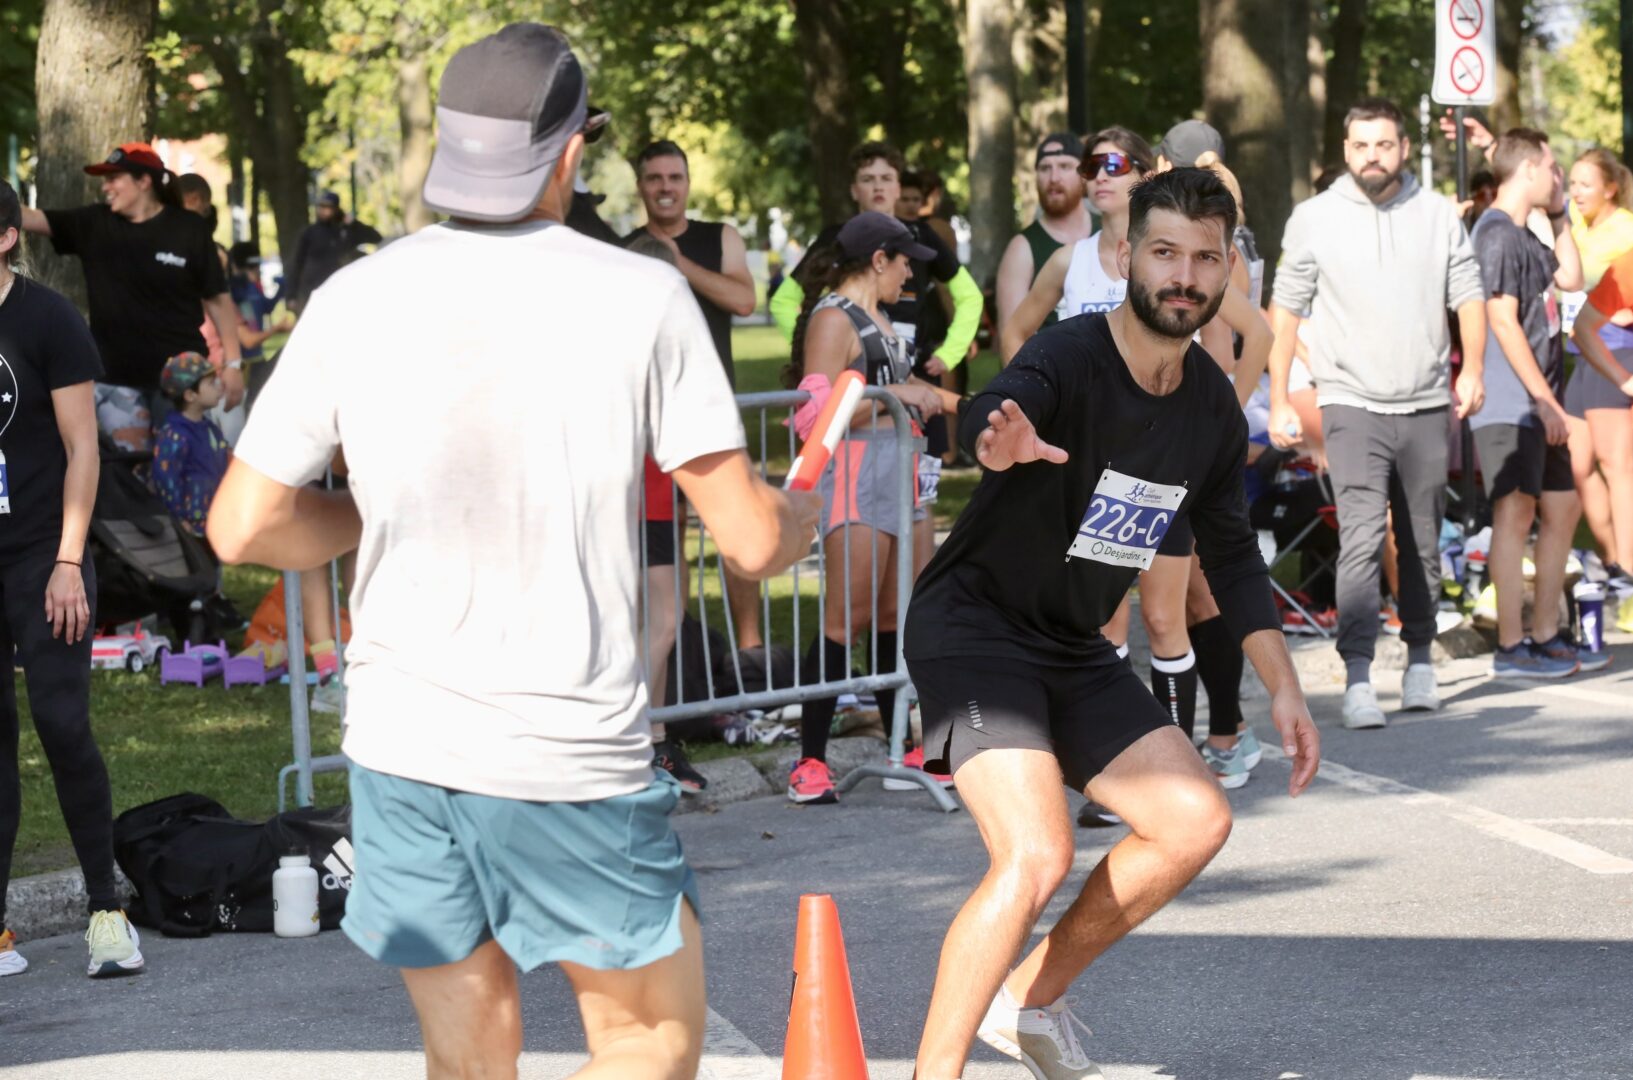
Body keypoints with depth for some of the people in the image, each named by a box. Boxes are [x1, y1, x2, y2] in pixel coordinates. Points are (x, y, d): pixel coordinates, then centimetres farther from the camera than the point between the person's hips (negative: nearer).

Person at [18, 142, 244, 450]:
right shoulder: (94, 225, 3)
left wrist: (233, 362, -5)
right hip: (117, 377, 2)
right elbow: (30, 218, -5)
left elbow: (218, 298, -2)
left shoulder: (188, 230, -5)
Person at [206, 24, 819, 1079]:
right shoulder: (642, 297, -9)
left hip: (401, 748, 4)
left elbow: (244, 527, 1)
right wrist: (810, 507, 17)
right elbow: (753, 539, -6)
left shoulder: (354, 300, -1)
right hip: (575, 756, -4)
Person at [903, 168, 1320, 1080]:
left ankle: (1031, 999, 19)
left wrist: (1283, 688, 8)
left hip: (1074, 647, 8)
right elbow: (992, 416, -46)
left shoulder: (1212, 405, 1)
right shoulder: (1072, 359, -23)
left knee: (1198, 823, 4)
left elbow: (1232, 552, 14)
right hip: (975, 626, -8)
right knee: (1037, 856, -23)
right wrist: (1006, 443, -71)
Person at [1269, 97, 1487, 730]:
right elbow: (1286, 311, 6)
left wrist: (1472, 368, -8)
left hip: (1426, 405, 3)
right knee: (1361, 536, -16)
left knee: (1423, 541, 8)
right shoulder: (1314, 219, 3)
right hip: (1352, 404, -3)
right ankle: (1357, 678, -20)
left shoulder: (1438, 216, 8)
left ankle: (1420, 659, 23)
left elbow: (1468, 295, 9)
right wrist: (1278, 400, 1)